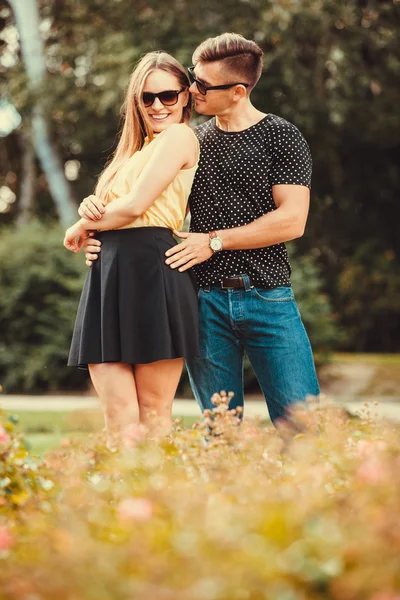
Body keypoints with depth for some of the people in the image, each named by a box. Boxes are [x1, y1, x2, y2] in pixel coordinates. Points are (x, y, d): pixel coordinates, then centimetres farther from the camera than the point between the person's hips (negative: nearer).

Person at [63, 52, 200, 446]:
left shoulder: (179, 136, -2)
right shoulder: (137, 149, 25)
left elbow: (135, 206, -10)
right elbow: (112, 210, 25)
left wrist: (83, 226, 7)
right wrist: (93, 213, 0)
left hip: (152, 270, -8)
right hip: (109, 273, 8)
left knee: (153, 414, -4)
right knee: (118, 417, -1)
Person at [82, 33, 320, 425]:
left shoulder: (282, 138, 2)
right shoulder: (191, 141, 14)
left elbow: (292, 221, -8)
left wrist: (215, 241, -9)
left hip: (269, 301, -3)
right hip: (206, 300, 3)